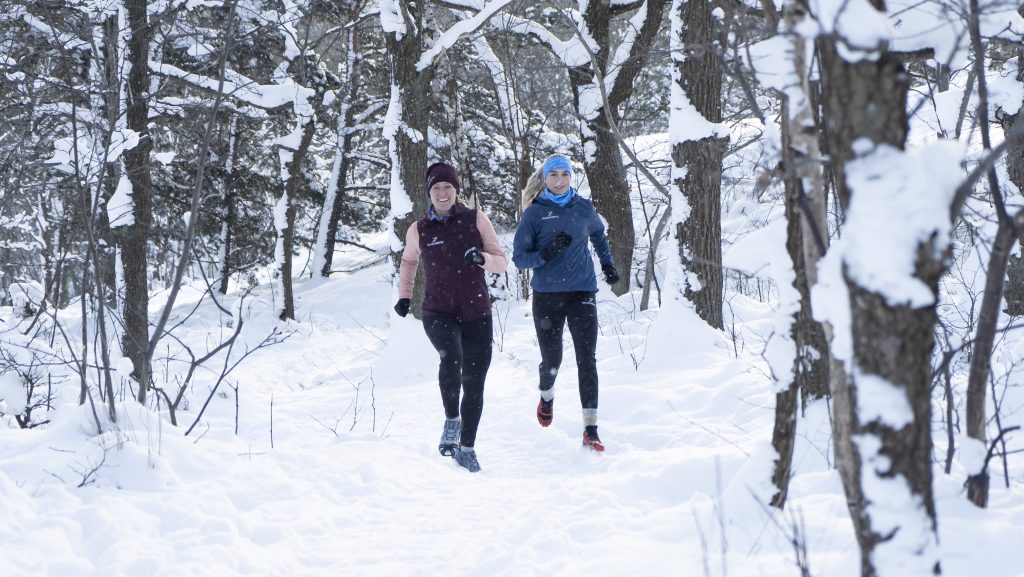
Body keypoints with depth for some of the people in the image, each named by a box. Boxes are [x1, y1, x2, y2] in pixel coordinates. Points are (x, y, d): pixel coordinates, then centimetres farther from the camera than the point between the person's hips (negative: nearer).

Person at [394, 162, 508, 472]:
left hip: (477, 315, 1)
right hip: (438, 314, -1)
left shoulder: (476, 220, 1)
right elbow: (408, 261, 25)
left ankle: (466, 447, 18)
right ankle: (452, 420, -12)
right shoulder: (419, 230, 4)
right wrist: (404, 296, 16)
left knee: (474, 382, 3)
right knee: (450, 357, -31)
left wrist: (482, 258, -18)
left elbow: (502, 261, 2)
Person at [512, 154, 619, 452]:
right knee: (552, 361, 9)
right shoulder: (534, 213, -2)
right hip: (547, 296, -1)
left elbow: (598, 233, 28)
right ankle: (546, 396, 45)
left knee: (587, 360, -10)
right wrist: (545, 254, -21)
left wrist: (608, 263, 20)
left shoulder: (584, 209, 6)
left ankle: (590, 430, -12)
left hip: (582, 293, 1)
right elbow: (519, 257, -4)